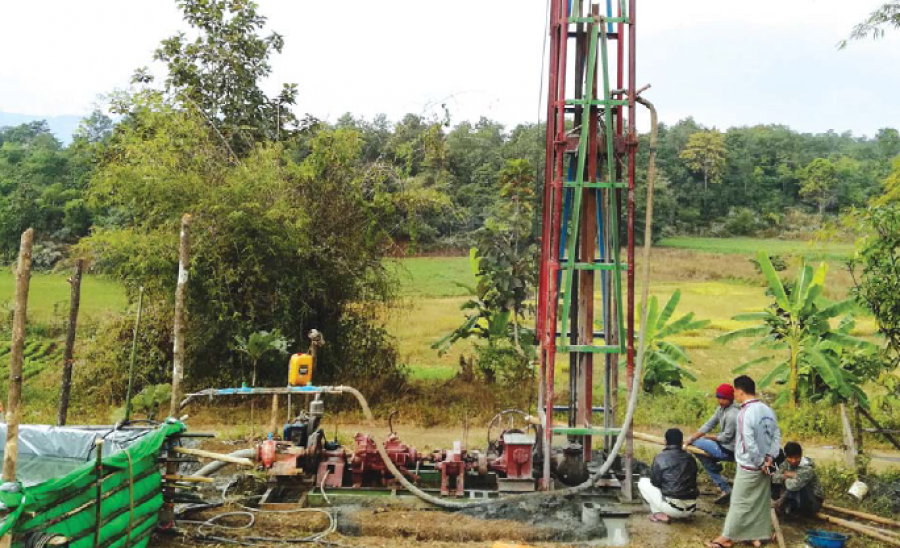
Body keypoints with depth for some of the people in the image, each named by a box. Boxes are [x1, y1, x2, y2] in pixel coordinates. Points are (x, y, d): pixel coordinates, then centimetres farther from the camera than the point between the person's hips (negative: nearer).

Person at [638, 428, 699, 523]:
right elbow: (693, 482, 16)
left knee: (643, 482, 13)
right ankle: (683, 514, 16)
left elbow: (655, 482, 0)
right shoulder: (690, 458, 7)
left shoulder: (660, 458, -6)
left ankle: (659, 514, 1)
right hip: (690, 509, 6)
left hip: (672, 507, -6)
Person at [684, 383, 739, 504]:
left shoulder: (732, 415, -25)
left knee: (696, 444, -12)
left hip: (729, 451, -9)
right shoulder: (721, 408, 3)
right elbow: (708, 425, 3)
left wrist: (709, 436, -4)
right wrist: (691, 437, -5)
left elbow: (726, 438, -20)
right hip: (724, 446, 9)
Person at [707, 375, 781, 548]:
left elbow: (749, 444, -25)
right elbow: (776, 436, 3)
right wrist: (770, 458, -3)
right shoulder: (768, 410, 3)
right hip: (764, 465, 7)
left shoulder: (745, 413, -22)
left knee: (739, 503, 2)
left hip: (749, 466, -7)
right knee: (762, 501, 15)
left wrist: (760, 463, -14)